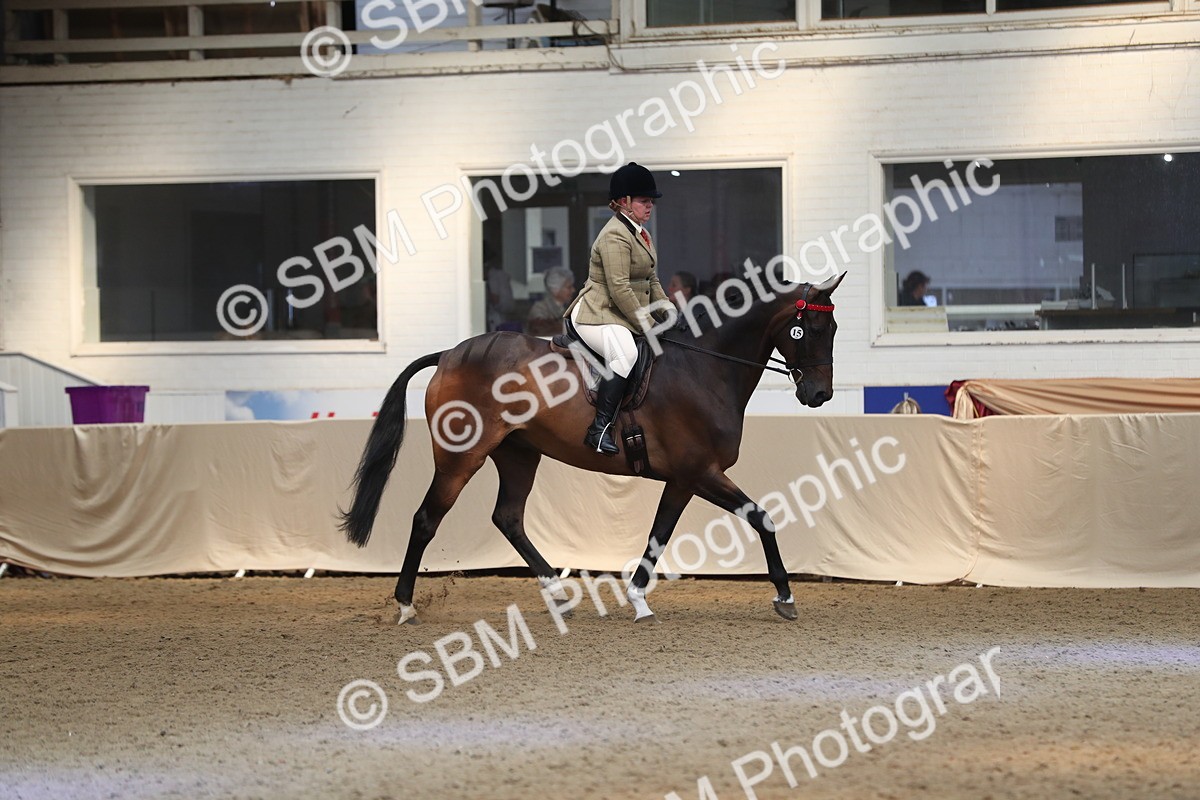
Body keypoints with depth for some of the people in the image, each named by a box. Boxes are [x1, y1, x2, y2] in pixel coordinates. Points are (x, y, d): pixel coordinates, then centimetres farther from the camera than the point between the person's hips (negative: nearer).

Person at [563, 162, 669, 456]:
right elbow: (619, 288, -22)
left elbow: (651, 281, 25)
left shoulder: (641, 232, 19)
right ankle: (600, 428, -39)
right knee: (626, 353, -37)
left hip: (627, 317, 11)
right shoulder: (615, 236, -15)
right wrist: (645, 326, -19)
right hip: (598, 315, -11)